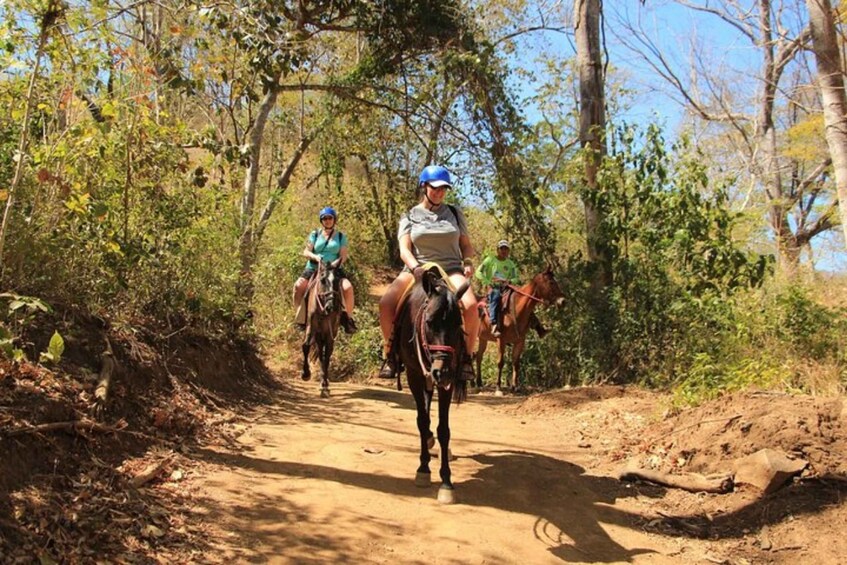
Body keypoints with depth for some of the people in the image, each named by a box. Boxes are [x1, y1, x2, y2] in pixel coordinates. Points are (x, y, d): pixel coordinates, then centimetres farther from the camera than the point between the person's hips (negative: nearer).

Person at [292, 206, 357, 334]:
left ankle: (348, 318, -12)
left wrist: (338, 262, -21)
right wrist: (315, 256, -18)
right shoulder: (315, 234, 10)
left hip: (334, 269, 0)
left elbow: (343, 255, 1)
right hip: (314, 268, 1)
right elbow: (306, 252, 3)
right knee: (298, 286, -25)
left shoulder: (341, 236, 9)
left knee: (348, 287, -27)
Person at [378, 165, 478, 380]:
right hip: (417, 270, 0)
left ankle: (466, 358, -13)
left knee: (470, 305, -32)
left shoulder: (454, 213, 12)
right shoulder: (410, 217, 8)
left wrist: (468, 262, -7)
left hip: (451, 270, 0)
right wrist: (415, 268, -23)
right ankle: (390, 356, -9)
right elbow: (404, 249, -3)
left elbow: (466, 245, 15)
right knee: (386, 304, -27)